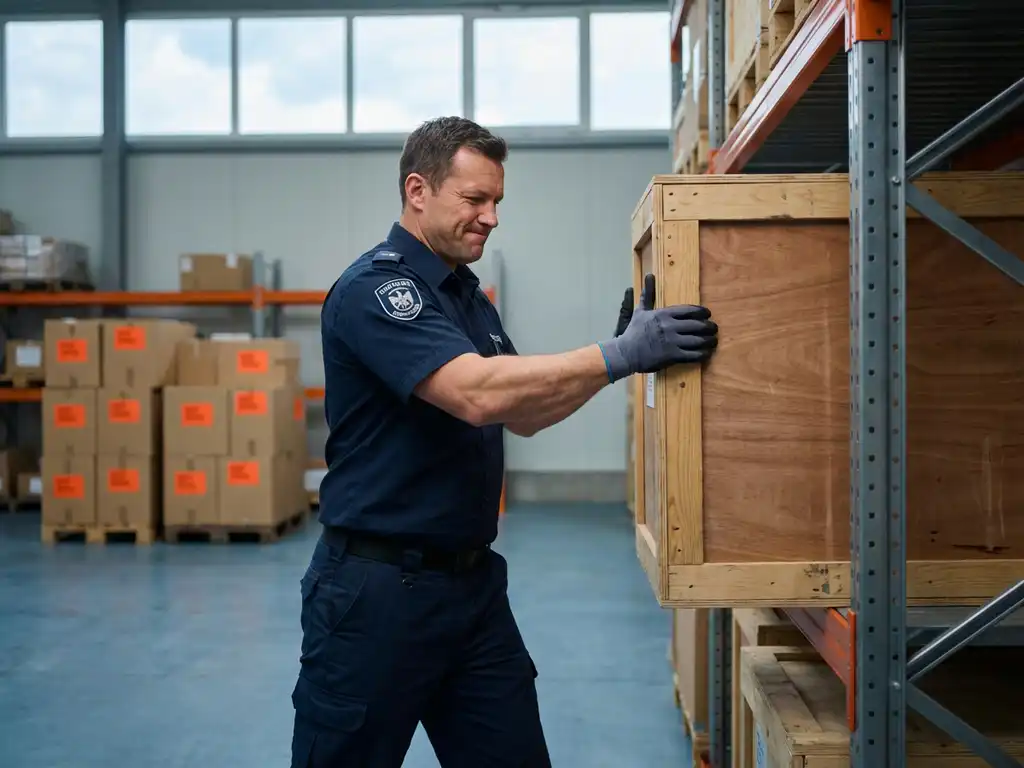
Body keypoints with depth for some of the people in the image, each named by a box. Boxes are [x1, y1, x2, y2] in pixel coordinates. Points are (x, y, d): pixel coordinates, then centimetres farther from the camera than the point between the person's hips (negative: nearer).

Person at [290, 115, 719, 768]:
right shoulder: (374, 289, -15)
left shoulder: (468, 295, 14)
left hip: (475, 582, 8)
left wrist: (630, 343, 3)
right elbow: (478, 393, -29)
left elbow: (523, 414, 15)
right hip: (379, 586, -8)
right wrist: (621, 355, -27)